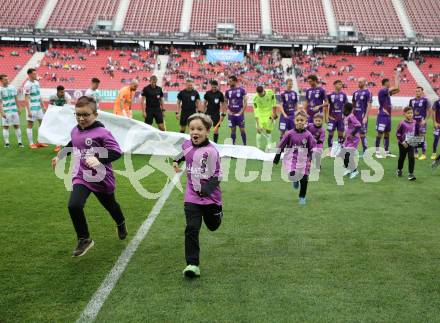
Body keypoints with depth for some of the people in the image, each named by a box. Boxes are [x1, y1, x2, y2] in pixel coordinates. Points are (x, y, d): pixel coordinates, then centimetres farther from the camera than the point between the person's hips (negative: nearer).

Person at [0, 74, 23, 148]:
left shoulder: (12, 87, 6)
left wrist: (19, 108, 11)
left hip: (14, 110, 3)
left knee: (17, 126, 4)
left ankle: (20, 142, 7)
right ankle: (7, 143, 7)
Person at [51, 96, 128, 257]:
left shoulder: (101, 132, -21)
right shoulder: (75, 131, 0)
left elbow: (116, 152, -27)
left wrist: (99, 160, -40)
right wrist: (59, 156, 29)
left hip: (102, 178, -3)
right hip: (81, 177, 4)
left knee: (111, 205, 21)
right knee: (74, 206, -20)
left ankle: (121, 224, 56)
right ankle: (84, 239, 0)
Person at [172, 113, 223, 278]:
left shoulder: (211, 151, -21)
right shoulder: (187, 144, -1)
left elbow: (215, 176, -21)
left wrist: (205, 190, -32)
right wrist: (176, 161, 13)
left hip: (210, 197, -3)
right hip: (192, 197, 3)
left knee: (213, 226, 22)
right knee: (191, 230, -10)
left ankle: (217, 211, 56)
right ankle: (192, 264, -8)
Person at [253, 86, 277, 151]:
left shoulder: (270, 93, -17)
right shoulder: (255, 99, -21)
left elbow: (274, 104, -2)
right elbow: (256, 112, -23)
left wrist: (274, 114, -1)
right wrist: (258, 125, -28)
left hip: (269, 114, 1)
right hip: (260, 115, -1)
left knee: (268, 131, -1)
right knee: (259, 131, -4)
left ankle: (269, 146, 11)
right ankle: (258, 147, 6)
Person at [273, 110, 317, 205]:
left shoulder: (308, 135, -2)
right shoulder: (290, 134, -3)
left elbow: (313, 148, 4)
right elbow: (281, 145, 5)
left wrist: (312, 160, -4)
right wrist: (277, 158, 7)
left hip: (304, 160, 1)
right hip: (291, 159, -1)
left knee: (304, 180, 0)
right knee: (292, 175, -24)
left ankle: (302, 197, 23)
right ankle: (295, 180, 14)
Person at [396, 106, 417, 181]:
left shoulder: (414, 122, -1)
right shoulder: (402, 123, -15)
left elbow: (414, 131, 14)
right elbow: (397, 133, -12)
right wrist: (402, 142, -15)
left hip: (411, 144, 3)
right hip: (403, 144, -3)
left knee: (411, 158, -9)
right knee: (402, 157, 14)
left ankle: (410, 174, -4)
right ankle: (399, 170, 38)